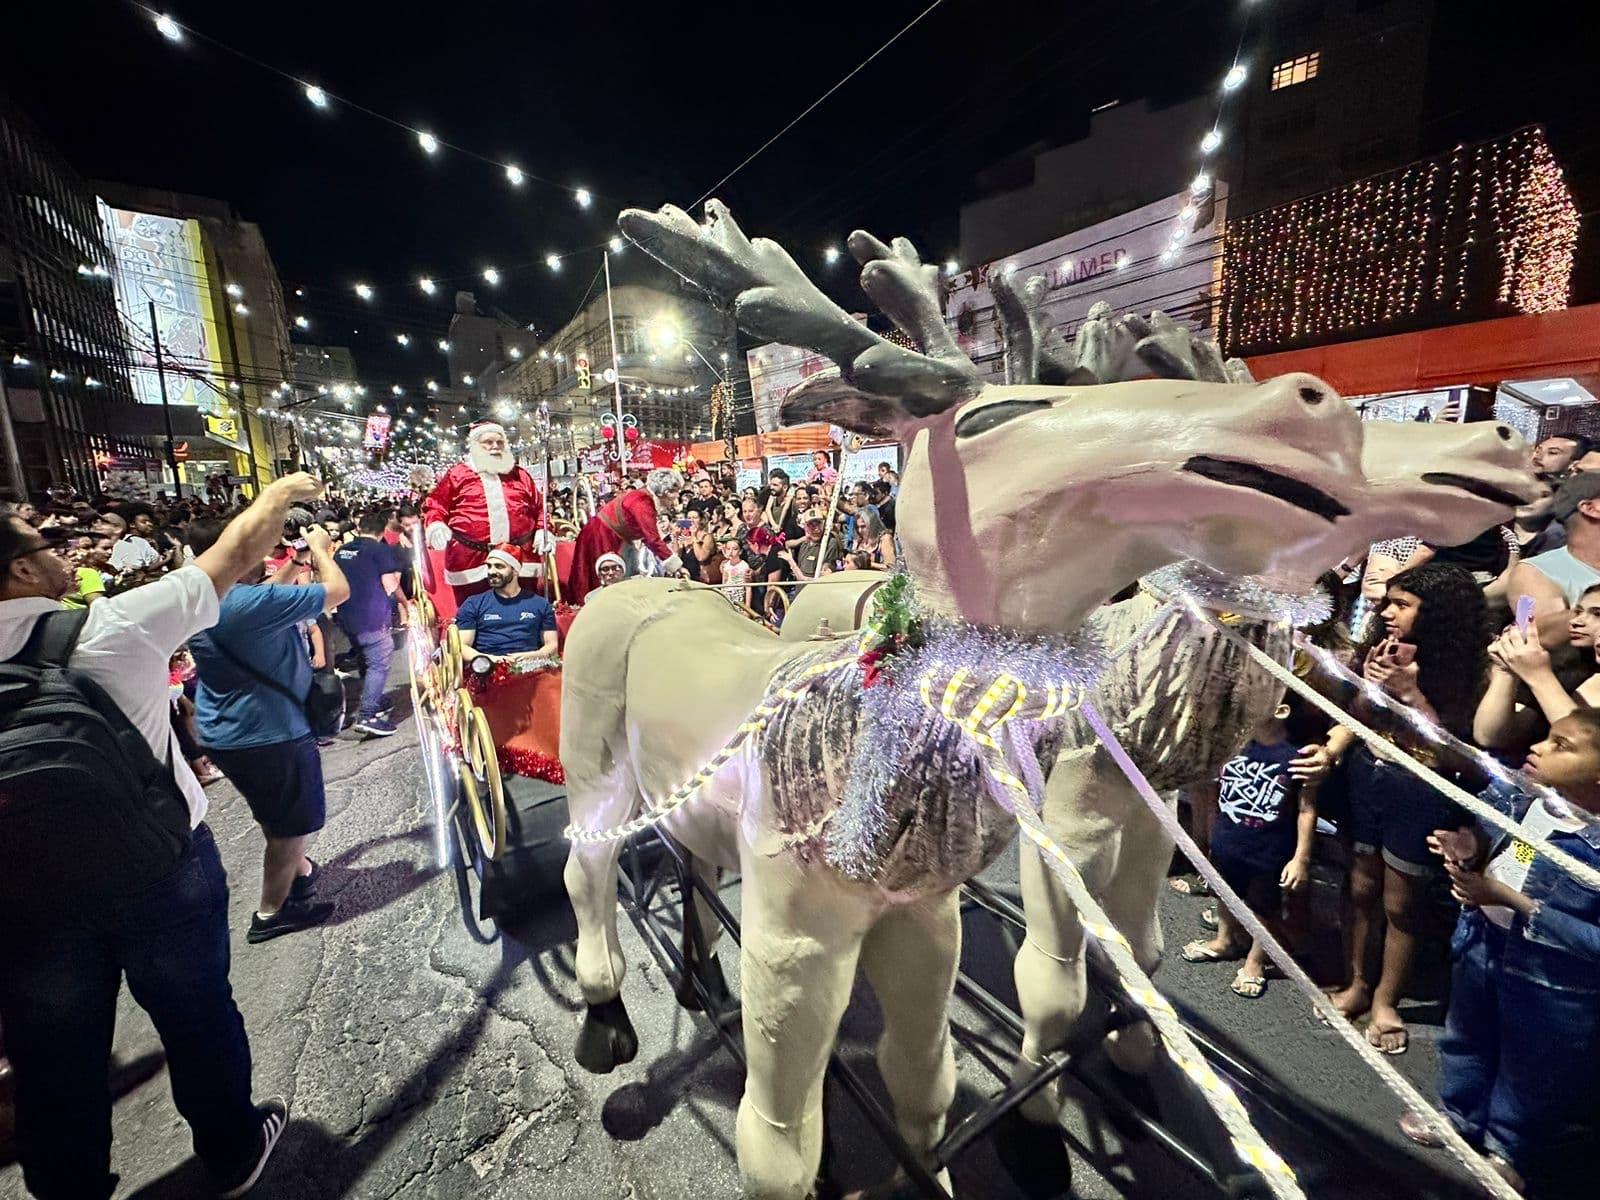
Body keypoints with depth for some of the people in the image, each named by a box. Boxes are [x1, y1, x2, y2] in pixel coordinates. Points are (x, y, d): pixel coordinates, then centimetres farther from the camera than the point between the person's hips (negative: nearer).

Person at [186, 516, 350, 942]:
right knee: (291, 827, 10)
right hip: (269, 734, -9)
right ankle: (270, 915, 23)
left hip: (223, 732, 9)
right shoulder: (253, 602, -28)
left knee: (274, 816, 29)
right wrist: (320, 549, -6)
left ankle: (299, 871, 47)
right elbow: (338, 590, -22)